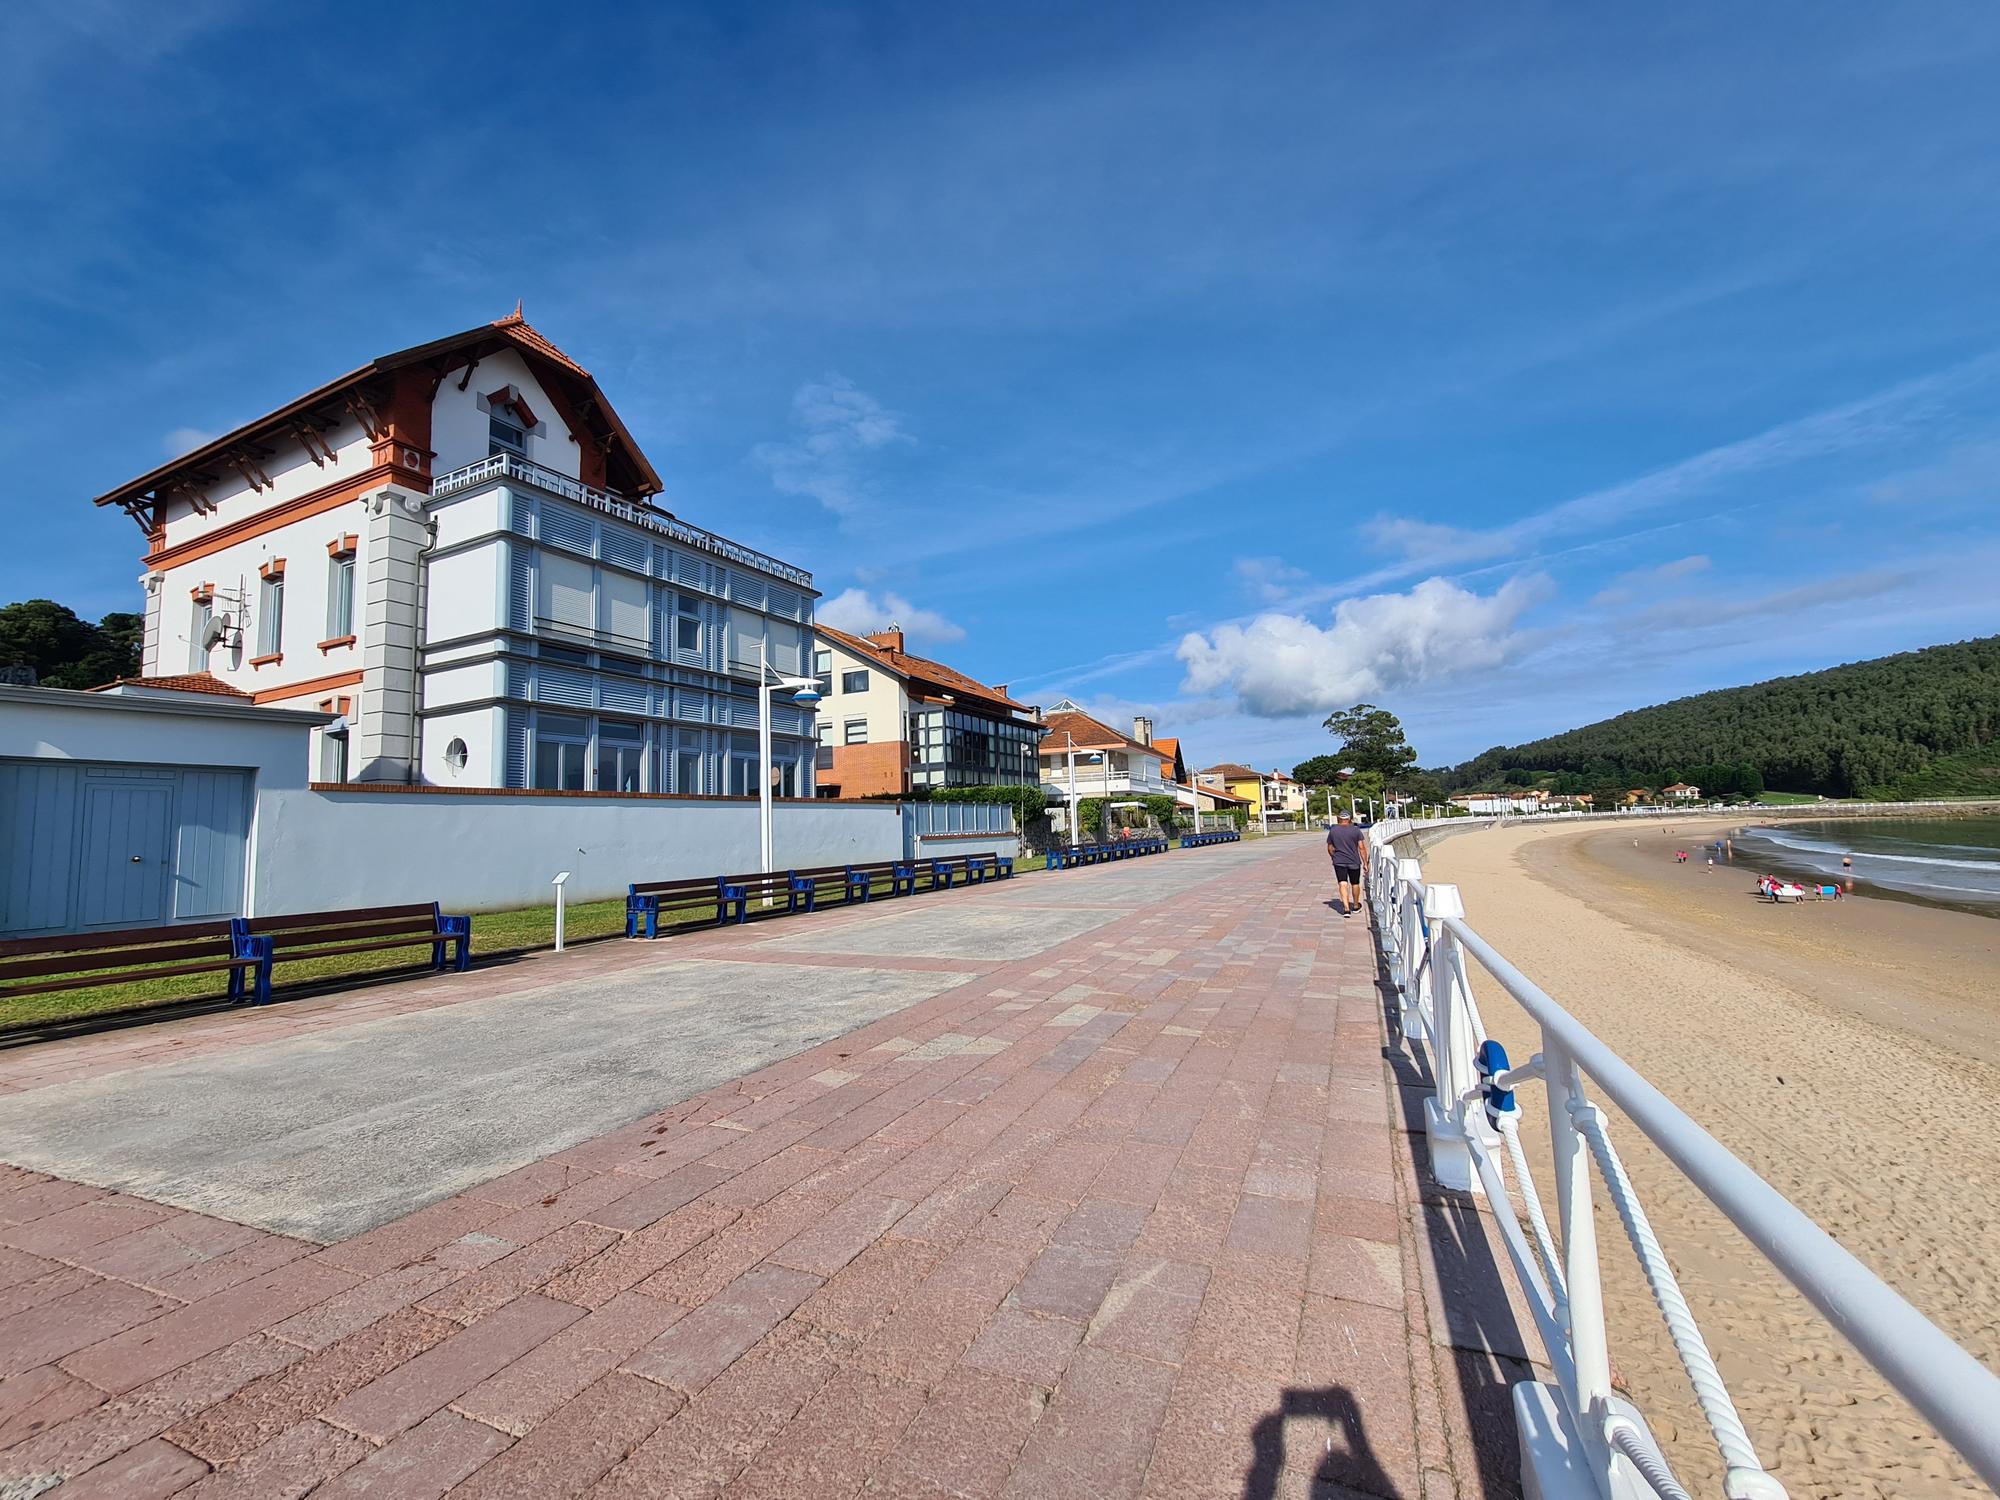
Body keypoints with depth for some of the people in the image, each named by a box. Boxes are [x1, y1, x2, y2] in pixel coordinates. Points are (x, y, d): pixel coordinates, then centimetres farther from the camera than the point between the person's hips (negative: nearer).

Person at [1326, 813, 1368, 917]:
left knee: (1343, 884, -4)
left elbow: (1330, 848, 7)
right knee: (1355, 884, 17)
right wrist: (1365, 862, -1)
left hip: (1339, 862, 0)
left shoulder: (1332, 831, 1)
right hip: (1354, 862, 0)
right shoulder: (1356, 830, -4)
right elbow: (1362, 848, -7)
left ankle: (1346, 908, -17)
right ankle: (1355, 906, 33)